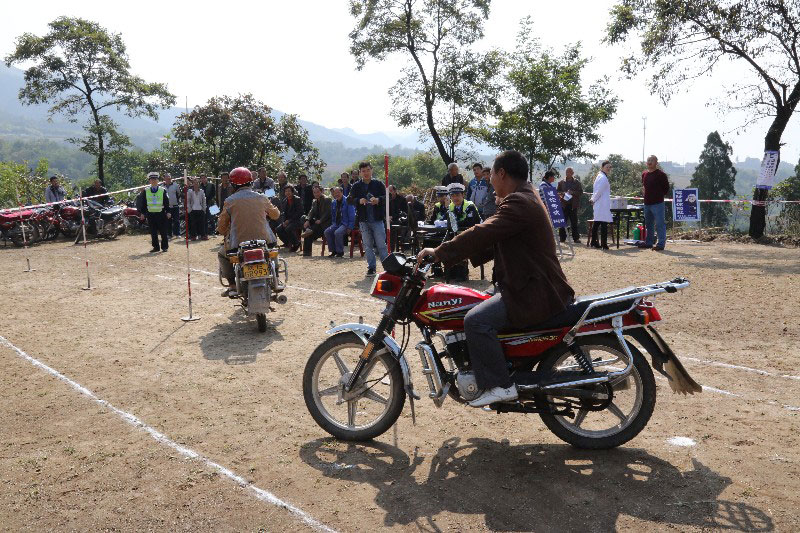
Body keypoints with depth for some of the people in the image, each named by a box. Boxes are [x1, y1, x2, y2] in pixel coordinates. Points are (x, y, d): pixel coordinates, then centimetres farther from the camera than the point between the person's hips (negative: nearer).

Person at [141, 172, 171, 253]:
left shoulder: (163, 190, 3)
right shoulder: (146, 191, 8)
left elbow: (167, 202, 3)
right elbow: (144, 203, 11)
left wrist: (168, 212, -5)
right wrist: (143, 213, 7)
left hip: (161, 214, -2)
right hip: (150, 214, 2)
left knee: (163, 232, 1)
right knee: (153, 232, 6)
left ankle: (164, 247, 11)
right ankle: (155, 247, 14)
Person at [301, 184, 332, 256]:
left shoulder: (327, 199, -6)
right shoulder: (314, 201, 16)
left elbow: (328, 213, -14)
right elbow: (311, 212, 6)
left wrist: (320, 220, -23)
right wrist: (307, 220, -13)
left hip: (325, 222, -7)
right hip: (317, 221, 7)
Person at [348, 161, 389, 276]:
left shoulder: (378, 184, 3)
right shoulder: (356, 186, 7)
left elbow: (387, 197, -3)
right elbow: (350, 200, 2)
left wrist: (378, 200, -23)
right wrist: (359, 201, -19)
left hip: (377, 220, -2)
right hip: (363, 221, 2)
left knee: (381, 245, -2)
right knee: (368, 245, 7)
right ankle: (371, 267, 15)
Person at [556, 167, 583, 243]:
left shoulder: (577, 182, 9)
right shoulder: (561, 182, 12)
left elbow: (581, 192, 2)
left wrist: (573, 192, -13)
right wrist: (561, 194, -10)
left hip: (573, 205, -1)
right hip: (564, 205, 1)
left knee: (574, 222, 0)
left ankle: (576, 238, 4)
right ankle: (562, 238, 4)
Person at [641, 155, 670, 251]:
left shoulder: (660, 174, -6)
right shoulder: (644, 174, 14)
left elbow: (666, 189, -3)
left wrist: (659, 195, -4)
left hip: (657, 203, -7)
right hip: (647, 203, 7)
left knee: (660, 224, -7)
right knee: (648, 224, 14)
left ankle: (661, 244, -5)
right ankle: (648, 243, 23)